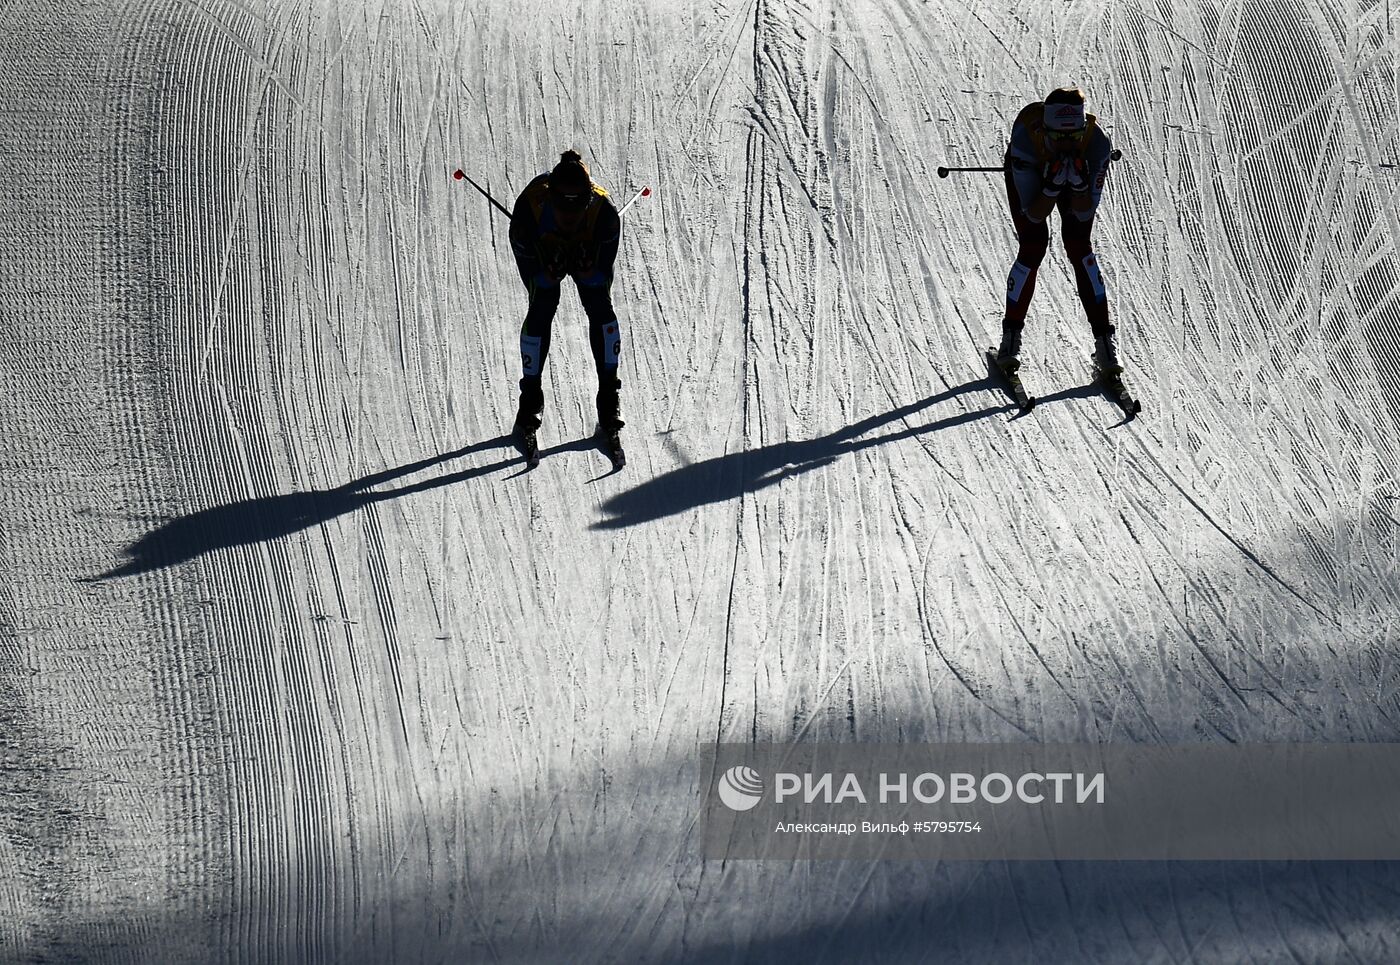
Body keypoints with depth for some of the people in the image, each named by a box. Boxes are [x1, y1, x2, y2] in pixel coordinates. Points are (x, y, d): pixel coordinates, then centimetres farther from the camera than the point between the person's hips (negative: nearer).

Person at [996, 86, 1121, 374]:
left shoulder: (1096, 140, -37)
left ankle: (1104, 340, -9)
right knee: (1033, 247, -15)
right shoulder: (1026, 138, -42)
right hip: (1029, 174, -1)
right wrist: (1052, 186, -52)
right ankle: (1011, 335, 1)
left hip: (1077, 174, 1)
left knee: (1079, 246, -14)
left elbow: (1085, 213, -30)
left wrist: (1080, 183, -48)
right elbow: (1034, 215, -35)